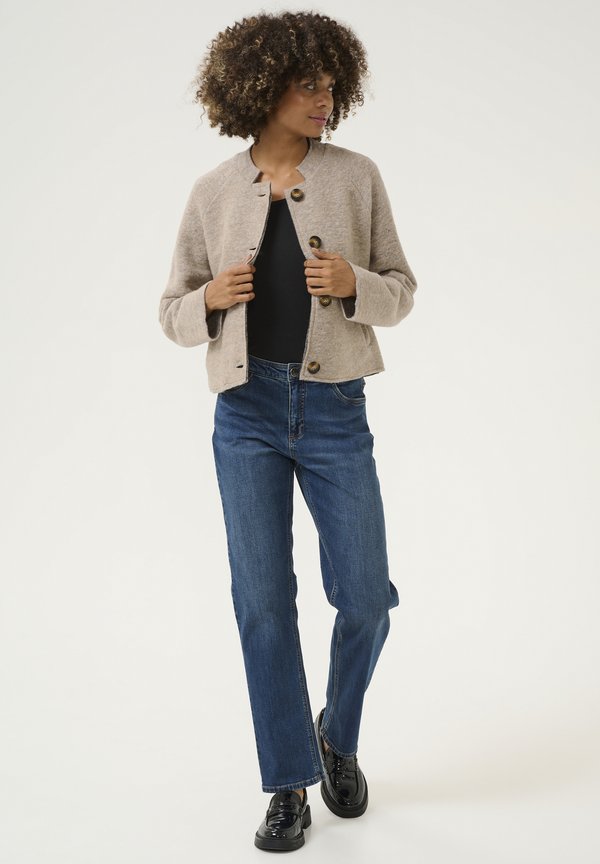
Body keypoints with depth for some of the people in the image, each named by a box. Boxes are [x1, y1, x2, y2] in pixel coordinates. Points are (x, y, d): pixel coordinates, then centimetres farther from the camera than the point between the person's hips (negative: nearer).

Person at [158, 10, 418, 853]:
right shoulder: (213, 192, 4)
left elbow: (400, 290, 6)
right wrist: (210, 297, -14)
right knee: (263, 600, -2)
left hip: (335, 412, 0)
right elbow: (176, 315, 8)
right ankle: (288, 788, 14)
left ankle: (338, 735, 31)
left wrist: (353, 283, -16)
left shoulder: (356, 175, 2)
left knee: (365, 598, 1)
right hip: (248, 412, 0)